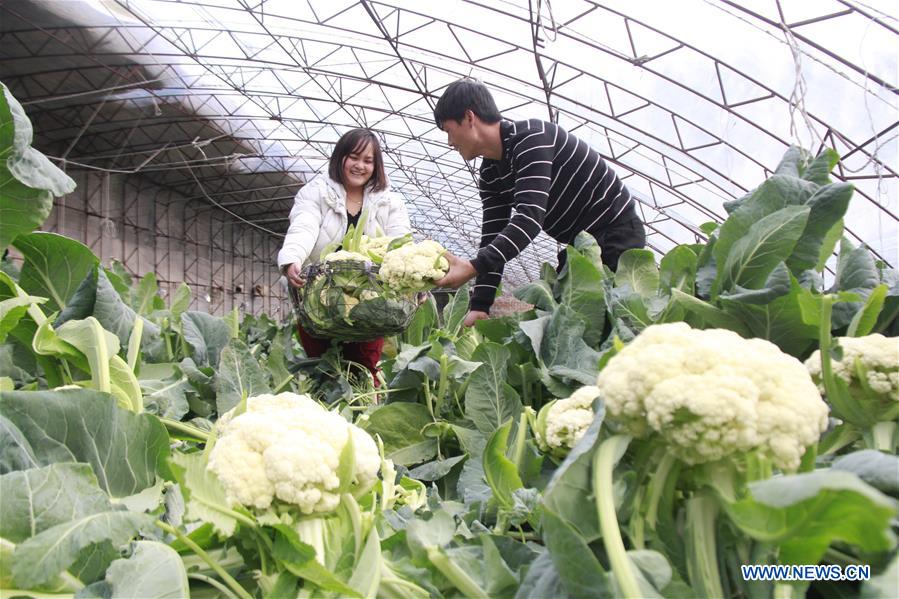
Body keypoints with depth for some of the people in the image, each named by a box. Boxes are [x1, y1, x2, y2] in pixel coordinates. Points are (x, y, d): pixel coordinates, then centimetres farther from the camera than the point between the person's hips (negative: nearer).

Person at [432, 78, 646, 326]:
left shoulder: (530, 136, -22)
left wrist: (473, 267, -43)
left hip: (616, 233, -8)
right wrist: (479, 306, -13)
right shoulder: (489, 175, 4)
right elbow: (494, 239, -2)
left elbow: (530, 218, -33)